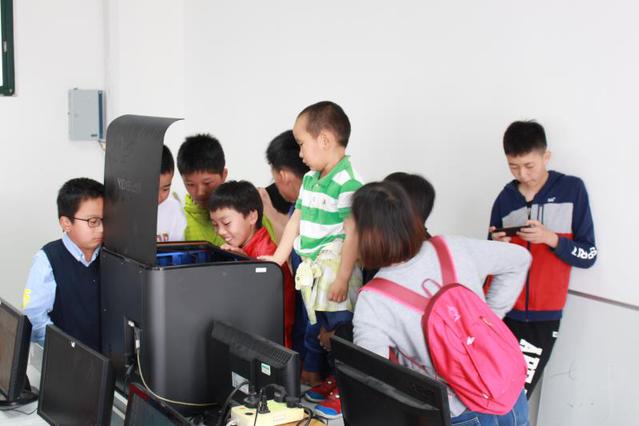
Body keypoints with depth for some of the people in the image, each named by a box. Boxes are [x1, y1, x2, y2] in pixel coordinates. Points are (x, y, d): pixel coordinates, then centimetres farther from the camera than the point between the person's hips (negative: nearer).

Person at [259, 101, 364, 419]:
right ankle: (333, 381, 35)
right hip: (311, 272, 9)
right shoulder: (310, 180, 10)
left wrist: (342, 278, -21)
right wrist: (276, 261, 17)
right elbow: (296, 222, 17)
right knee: (319, 331, 19)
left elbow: (353, 234, -20)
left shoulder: (349, 183, -18)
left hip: (335, 272, -9)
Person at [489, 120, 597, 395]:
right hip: (501, 311, 2)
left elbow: (589, 255, -3)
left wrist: (549, 237, -18)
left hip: (543, 316, -2)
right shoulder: (505, 199, 5)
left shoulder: (572, 190, -2)